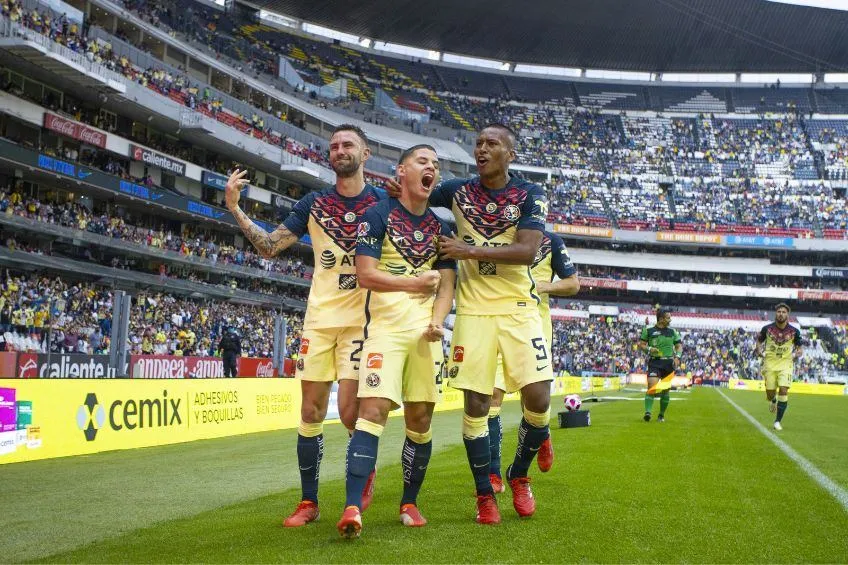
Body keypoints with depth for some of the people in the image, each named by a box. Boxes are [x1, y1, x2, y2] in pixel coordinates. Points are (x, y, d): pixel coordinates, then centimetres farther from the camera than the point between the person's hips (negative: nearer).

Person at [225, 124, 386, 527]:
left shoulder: (383, 202, 3)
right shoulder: (313, 204, 9)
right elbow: (269, 247, 8)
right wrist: (235, 209, -3)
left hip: (361, 320, -3)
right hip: (319, 317, 3)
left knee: (349, 410, -10)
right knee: (311, 411, 3)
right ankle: (308, 503, 13)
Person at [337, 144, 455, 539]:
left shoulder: (440, 228, 15)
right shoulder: (378, 215, -1)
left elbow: (446, 285, 11)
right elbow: (366, 274, -9)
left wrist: (437, 321, -6)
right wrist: (416, 283, -5)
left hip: (426, 332, 5)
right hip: (385, 327, -5)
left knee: (420, 417, 5)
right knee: (374, 408, -17)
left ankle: (409, 502, 19)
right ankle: (353, 506, -21)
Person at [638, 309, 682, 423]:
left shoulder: (672, 332, 10)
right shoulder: (648, 330, 1)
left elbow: (679, 346, 14)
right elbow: (641, 344, 6)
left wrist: (677, 356, -5)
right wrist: (649, 349, -14)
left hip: (668, 362, 3)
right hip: (654, 361, -3)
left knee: (666, 390, 6)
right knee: (652, 386, -21)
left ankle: (661, 415, 19)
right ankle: (647, 412, -26)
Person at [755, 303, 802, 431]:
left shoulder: (794, 331, -3)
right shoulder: (767, 328, -3)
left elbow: (799, 349, 10)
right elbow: (759, 341, 14)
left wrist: (795, 355, -9)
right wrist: (760, 352, -2)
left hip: (785, 363, -1)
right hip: (770, 363, 1)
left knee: (783, 390, -16)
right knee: (770, 394, 1)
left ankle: (778, 421, -5)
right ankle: (773, 401, 42)